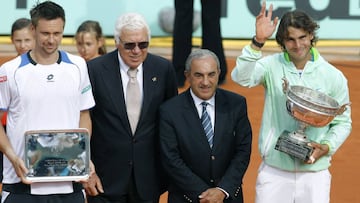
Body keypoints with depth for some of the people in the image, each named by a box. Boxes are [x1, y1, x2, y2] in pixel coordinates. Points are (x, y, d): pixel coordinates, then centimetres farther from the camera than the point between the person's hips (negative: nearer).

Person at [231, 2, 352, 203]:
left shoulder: (334, 76, 0)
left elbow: (343, 122, 8)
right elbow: (241, 77, -22)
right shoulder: (272, 66, -3)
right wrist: (258, 41, -32)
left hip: (315, 173, 1)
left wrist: (327, 147, -10)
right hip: (274, 173, -1)